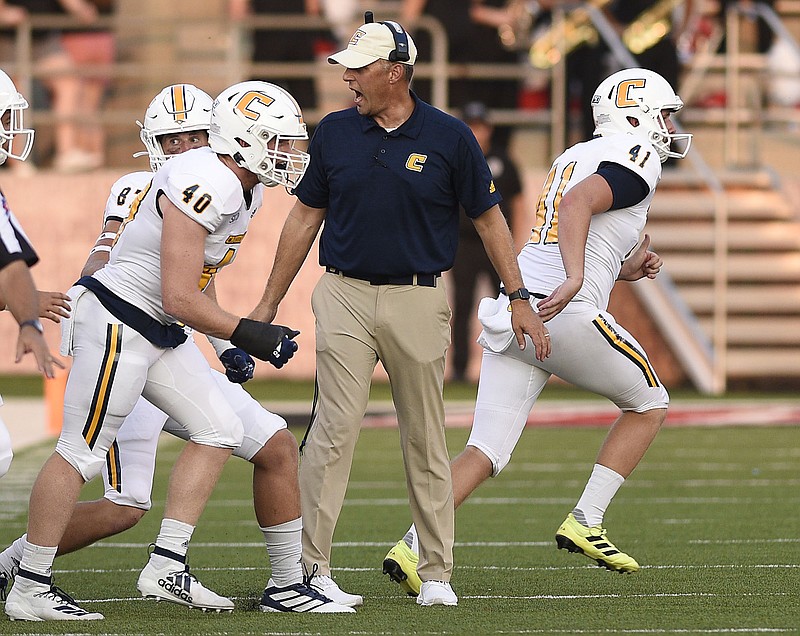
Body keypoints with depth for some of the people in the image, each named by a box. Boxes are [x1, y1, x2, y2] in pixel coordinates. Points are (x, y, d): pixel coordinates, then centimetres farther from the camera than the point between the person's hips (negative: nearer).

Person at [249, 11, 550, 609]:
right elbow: (306, 218, 12)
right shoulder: (335, 133, 4)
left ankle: (437, 573, 15)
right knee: (336, 429, -9)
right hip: (345, 296, 1)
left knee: (425, 438, 6)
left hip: (419, 300, -1)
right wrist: (268, 303, 13)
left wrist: (521, 301, 2)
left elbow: (488, 219, 4)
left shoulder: (448, 137, -3)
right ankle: (310, 570, -8)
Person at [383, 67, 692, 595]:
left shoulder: (575, 157, 27)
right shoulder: (636, 159, -1)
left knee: (486, 453, 3)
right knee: (649, 404, 15)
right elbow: (577, 204, -20)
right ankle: (585, 522, 8)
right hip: (563, 314, -8)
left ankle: (414, 547, -14)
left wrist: (626, 269, 21)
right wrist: (576, 279, -27)